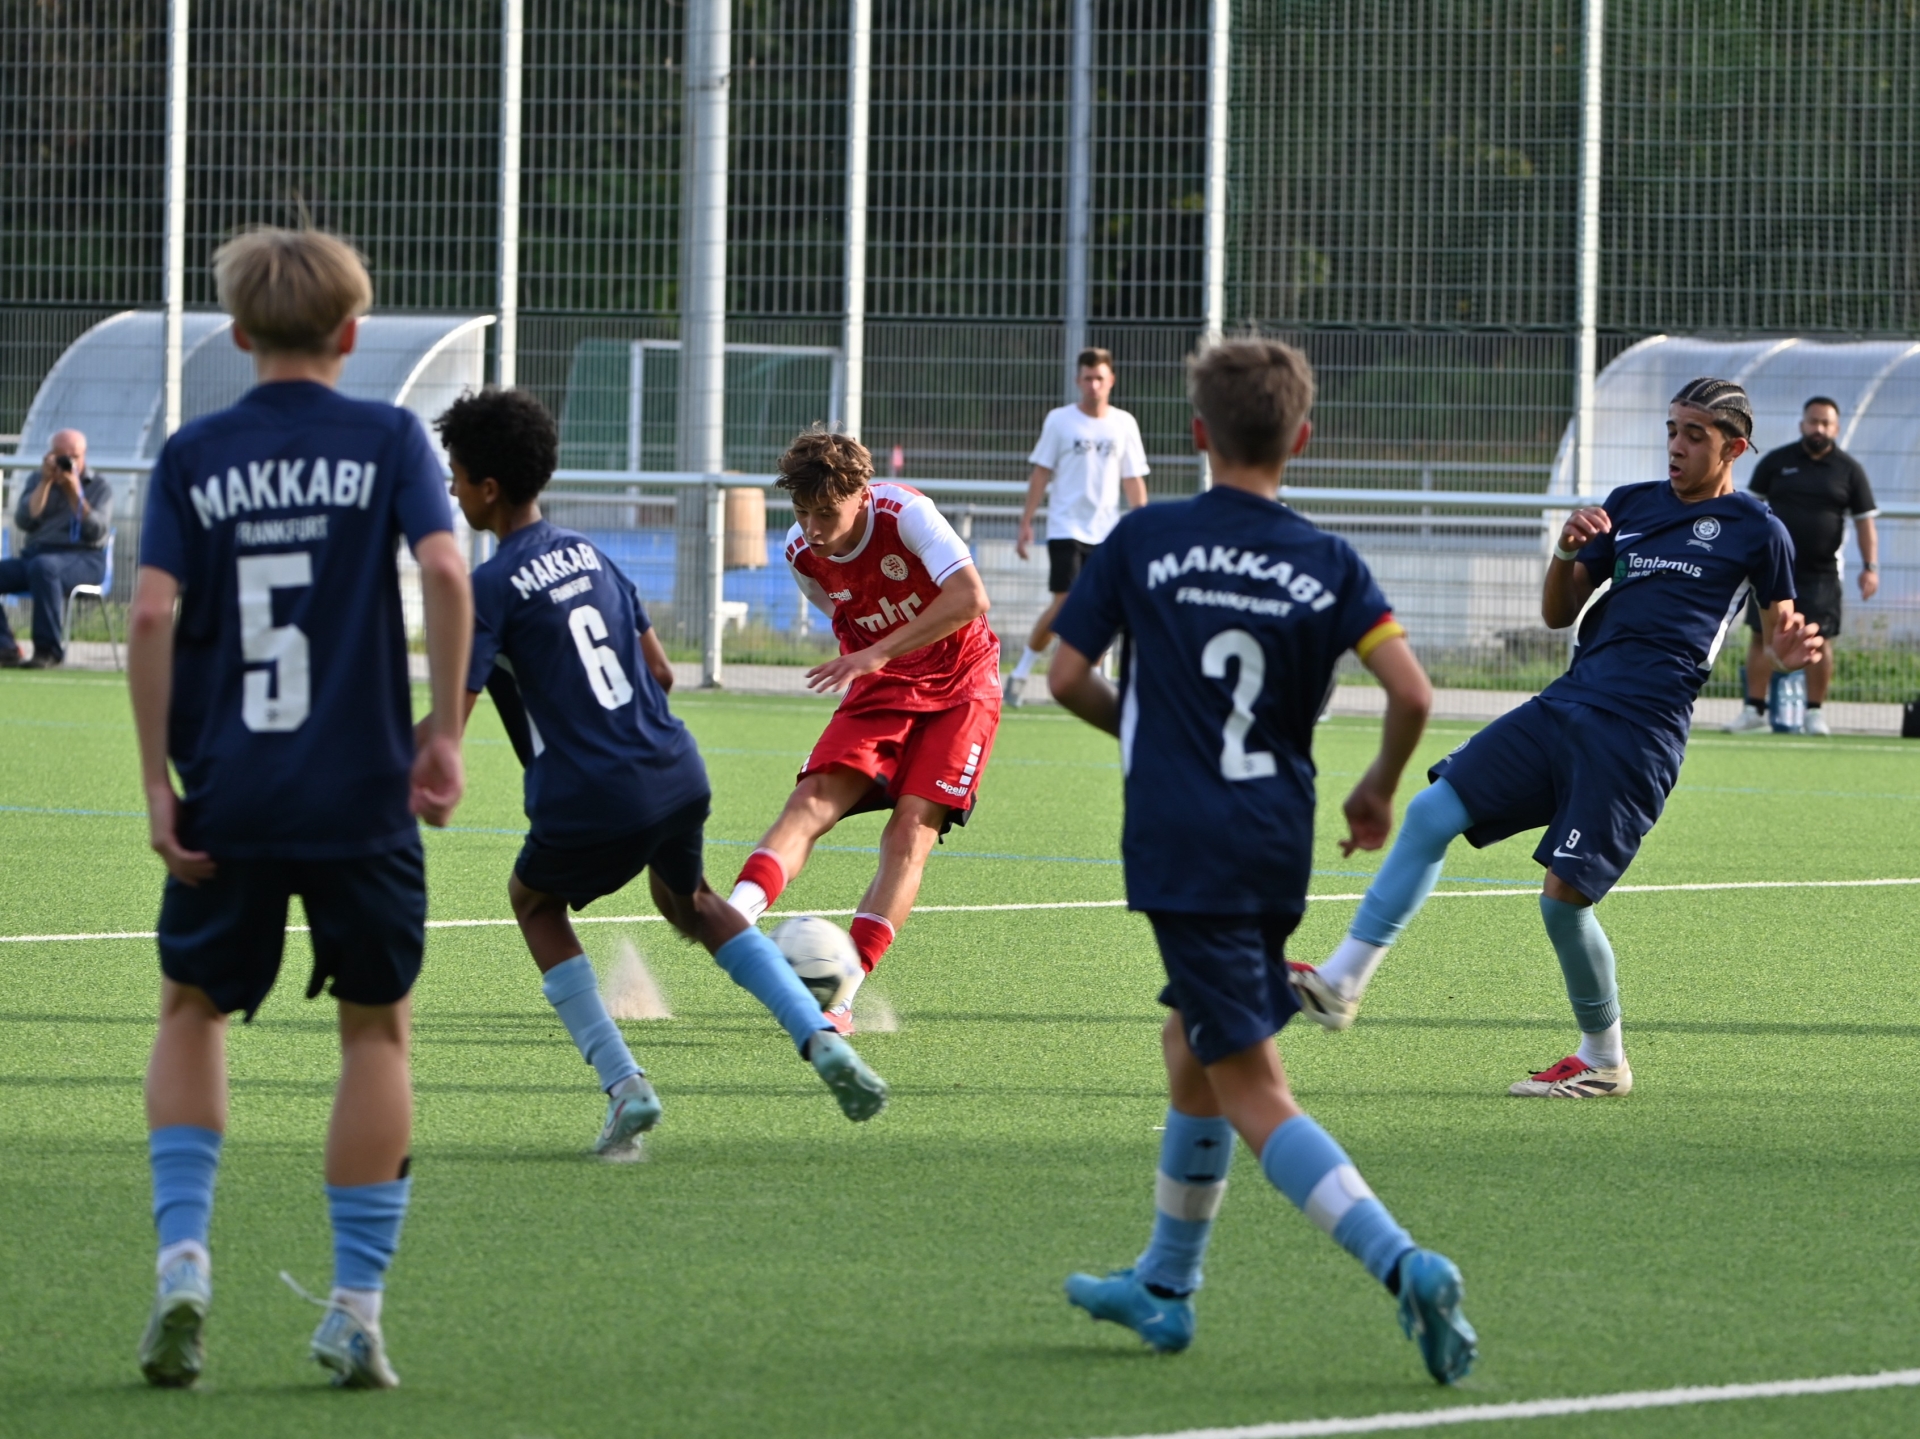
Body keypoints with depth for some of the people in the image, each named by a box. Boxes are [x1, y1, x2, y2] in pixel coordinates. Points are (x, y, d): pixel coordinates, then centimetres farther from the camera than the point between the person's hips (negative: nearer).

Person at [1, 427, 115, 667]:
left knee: (42, 566, -39)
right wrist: (46, 482, -6)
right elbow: (23, 521, -1)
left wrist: (74, 492, -14)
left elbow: (95, 533, -9)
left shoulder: (99, 487, 6)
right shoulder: (37, 482, 16)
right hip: (35, 555, 5)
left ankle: (48, 650, -34)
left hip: (82, 560, -5)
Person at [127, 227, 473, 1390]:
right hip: (364, 796, -1)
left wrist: (159, 782, -1)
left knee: (194, 1010, 19)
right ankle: (358, 1311, 8)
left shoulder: (194, 457, 4)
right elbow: (447, 572, -13)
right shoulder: (388, 440, 1)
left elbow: (151, 614, -5)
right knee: (377, 1027, 13)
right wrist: (445, 735, -6)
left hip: (227, 800, 1)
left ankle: (184, 1252, 1)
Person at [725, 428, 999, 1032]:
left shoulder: (906, 514, -24)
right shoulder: (802, 554, -8)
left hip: (957, 687, -4)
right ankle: (734, 918, -38)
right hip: (880, 687, 4)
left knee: (911, 829, -18)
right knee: (814, 799, -19)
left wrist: (875, 655, -37)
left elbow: (970, 599, -35)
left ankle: (841, 993, -22)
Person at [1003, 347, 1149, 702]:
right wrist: (1026, 522, -2)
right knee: (1063, 603, -11)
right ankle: (1022, 670, 4)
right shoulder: (1060, 421, 0)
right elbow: (1041, 473, 2)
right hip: (1067, 528, -3)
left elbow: (1134, 482, 8)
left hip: (1106, 531, 3)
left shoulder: (1124, 424, 6)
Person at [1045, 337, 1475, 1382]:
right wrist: (1379, 791, 10)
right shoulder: (1327, 565, 2)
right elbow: (1411, 693, -9)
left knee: (1250, 1087, -5)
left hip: (1178, 846, -4)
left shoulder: (1143, 542, -3)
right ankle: (1163, 1286, 33)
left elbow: (1066, 679, 1)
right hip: (1277, 844, 4)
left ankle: (1402, 1263, -24)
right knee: (1189, 1043, 24)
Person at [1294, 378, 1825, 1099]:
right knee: (1430, 814, -4)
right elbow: (1558, 613, 19)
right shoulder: (1629, 505, 17)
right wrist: (1568, 551, -1)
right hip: (1564, 707, 6)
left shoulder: (1755, 530, 2)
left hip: (1639, 734, -6)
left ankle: (1604, 1060, 10)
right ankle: (1341, 983, -1)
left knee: (1563, 896, -11)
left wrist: (1792, 655, -13)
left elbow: (1779, 631, 11)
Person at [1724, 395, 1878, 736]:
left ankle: (1814, 712, 7)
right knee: (1762, 636, -1)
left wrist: (1870, 566, -5)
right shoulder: (1775, 462, 4)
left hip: (1821, 572, -1)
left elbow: (1864, 520, 4)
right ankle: (1754, 709, 5)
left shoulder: (1849, 470, 3)